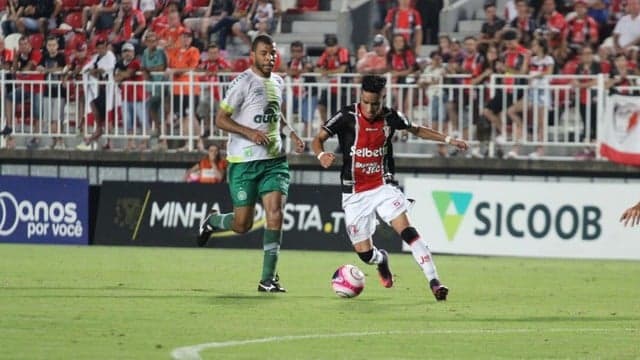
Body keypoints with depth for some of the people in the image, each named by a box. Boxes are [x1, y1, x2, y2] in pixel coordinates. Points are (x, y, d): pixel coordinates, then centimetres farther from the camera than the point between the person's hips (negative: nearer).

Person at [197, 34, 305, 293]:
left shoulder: (278, 82, 11)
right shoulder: (243, 83, -10)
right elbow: (220, 119, -12)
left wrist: (291, 134, 12)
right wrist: (250, 133, -24)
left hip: (274, 160, 5)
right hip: (244, 162, -5)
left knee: (275, 215, -11)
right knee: (242, 224, 0)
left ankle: (268, 279, -5)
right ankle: (212, 222, 35)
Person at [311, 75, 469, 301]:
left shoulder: (390, 117, -1)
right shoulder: (347, 117, -10)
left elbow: (416, 130, 18)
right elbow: (318, 139, -12)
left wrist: (448, 140, 13)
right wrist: (321, 155, -35)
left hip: (383, 187, 1)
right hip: (355, 194, -1)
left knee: (407, 230, -22)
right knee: (364, 253, 0)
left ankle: (434, 281, -24)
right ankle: (382, 260, 38)